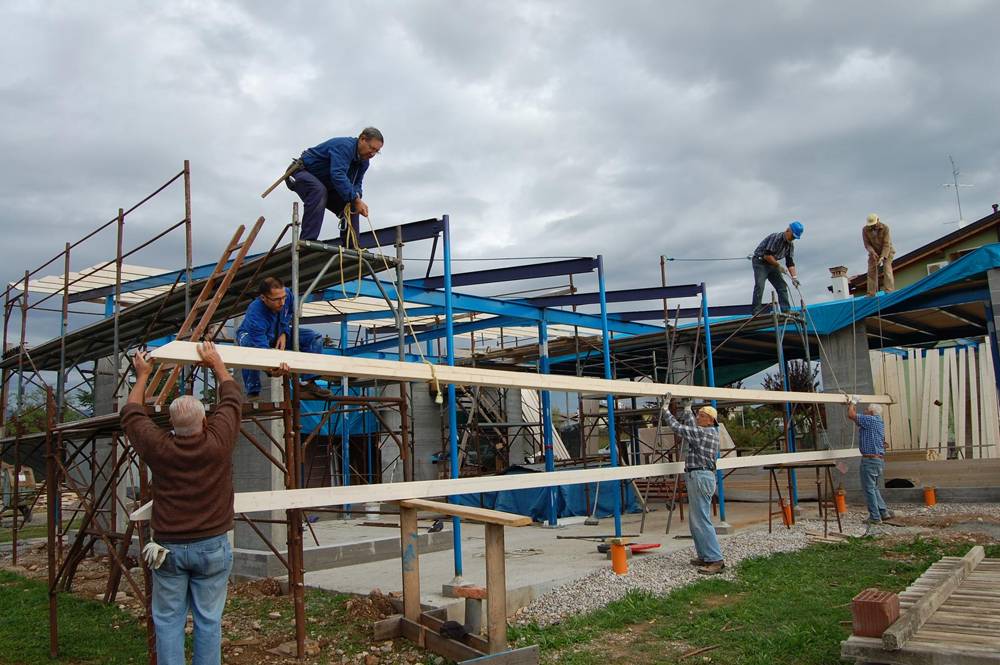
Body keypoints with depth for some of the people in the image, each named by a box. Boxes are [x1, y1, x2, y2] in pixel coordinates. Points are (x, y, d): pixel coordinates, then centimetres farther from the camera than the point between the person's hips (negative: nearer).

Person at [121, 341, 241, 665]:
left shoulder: (158, 446, -8)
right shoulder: (218, 442, -12)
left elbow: (131, 414, 12)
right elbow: (232, 398, 6)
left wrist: (142, 376, 24)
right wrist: (216, 363, 19)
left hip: (168, 547, 1)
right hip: (212, 546, -1)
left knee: (168, 621, 8)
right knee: (208, 621, 7)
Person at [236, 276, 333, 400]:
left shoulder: (287, 293, -26)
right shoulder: (255, 315, -43)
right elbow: (262, 348, -50)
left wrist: (284, 332, -15)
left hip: (279, 334, 6)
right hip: (252, 335, -5)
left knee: (315, 338, -11)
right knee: (251, 347, -42)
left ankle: (307, 384, -14)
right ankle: (253, 393, -27)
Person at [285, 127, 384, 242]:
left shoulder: (364, 162, 0)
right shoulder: (344, 146, -29)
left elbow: (356, 183, 2)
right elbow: (338, 175, -41)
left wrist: (356, 196, -24)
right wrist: (355, 199, -44)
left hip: (326, 185, 9)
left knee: (351, 207, -1)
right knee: (319, 191, -39)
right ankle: (307, 242, -44)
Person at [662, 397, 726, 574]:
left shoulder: (704, 433, -12)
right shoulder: (710, 432, 16)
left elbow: (678, 427, -11)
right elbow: (690, 426, 33)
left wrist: (666, 410, -1)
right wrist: (687, 409, 38)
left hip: (700, 477, -10)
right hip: (698, 477, 10)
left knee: (701, 520, -10)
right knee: (695, 521, 15)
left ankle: (716, 560, -10)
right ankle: (705, 556, 19)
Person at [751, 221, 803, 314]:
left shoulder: (790, 246, 3)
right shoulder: (776, 237, -22)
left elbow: (790, 263, 1)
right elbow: (767, 255, -27)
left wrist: (794, 277, -11)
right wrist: (778, 266, -18)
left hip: (772, 264, 8)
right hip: (760, 262, -8)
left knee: (782, 286, 1)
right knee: (759, 285, -20)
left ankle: (786, 310, 1)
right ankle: (756, 312, -22)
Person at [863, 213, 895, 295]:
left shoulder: (885, 228, -24)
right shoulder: (865, 230, -16)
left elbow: (886, 244, -26)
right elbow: (867, 244, -12)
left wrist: (882, 257, -35)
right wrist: (872, 252, -30)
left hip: (886, 250, -3)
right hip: (874, 251, 3)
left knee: (887, 268, -17)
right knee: (871, 270, -4)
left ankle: (889, 290, -21)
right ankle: (871, 293, -2)